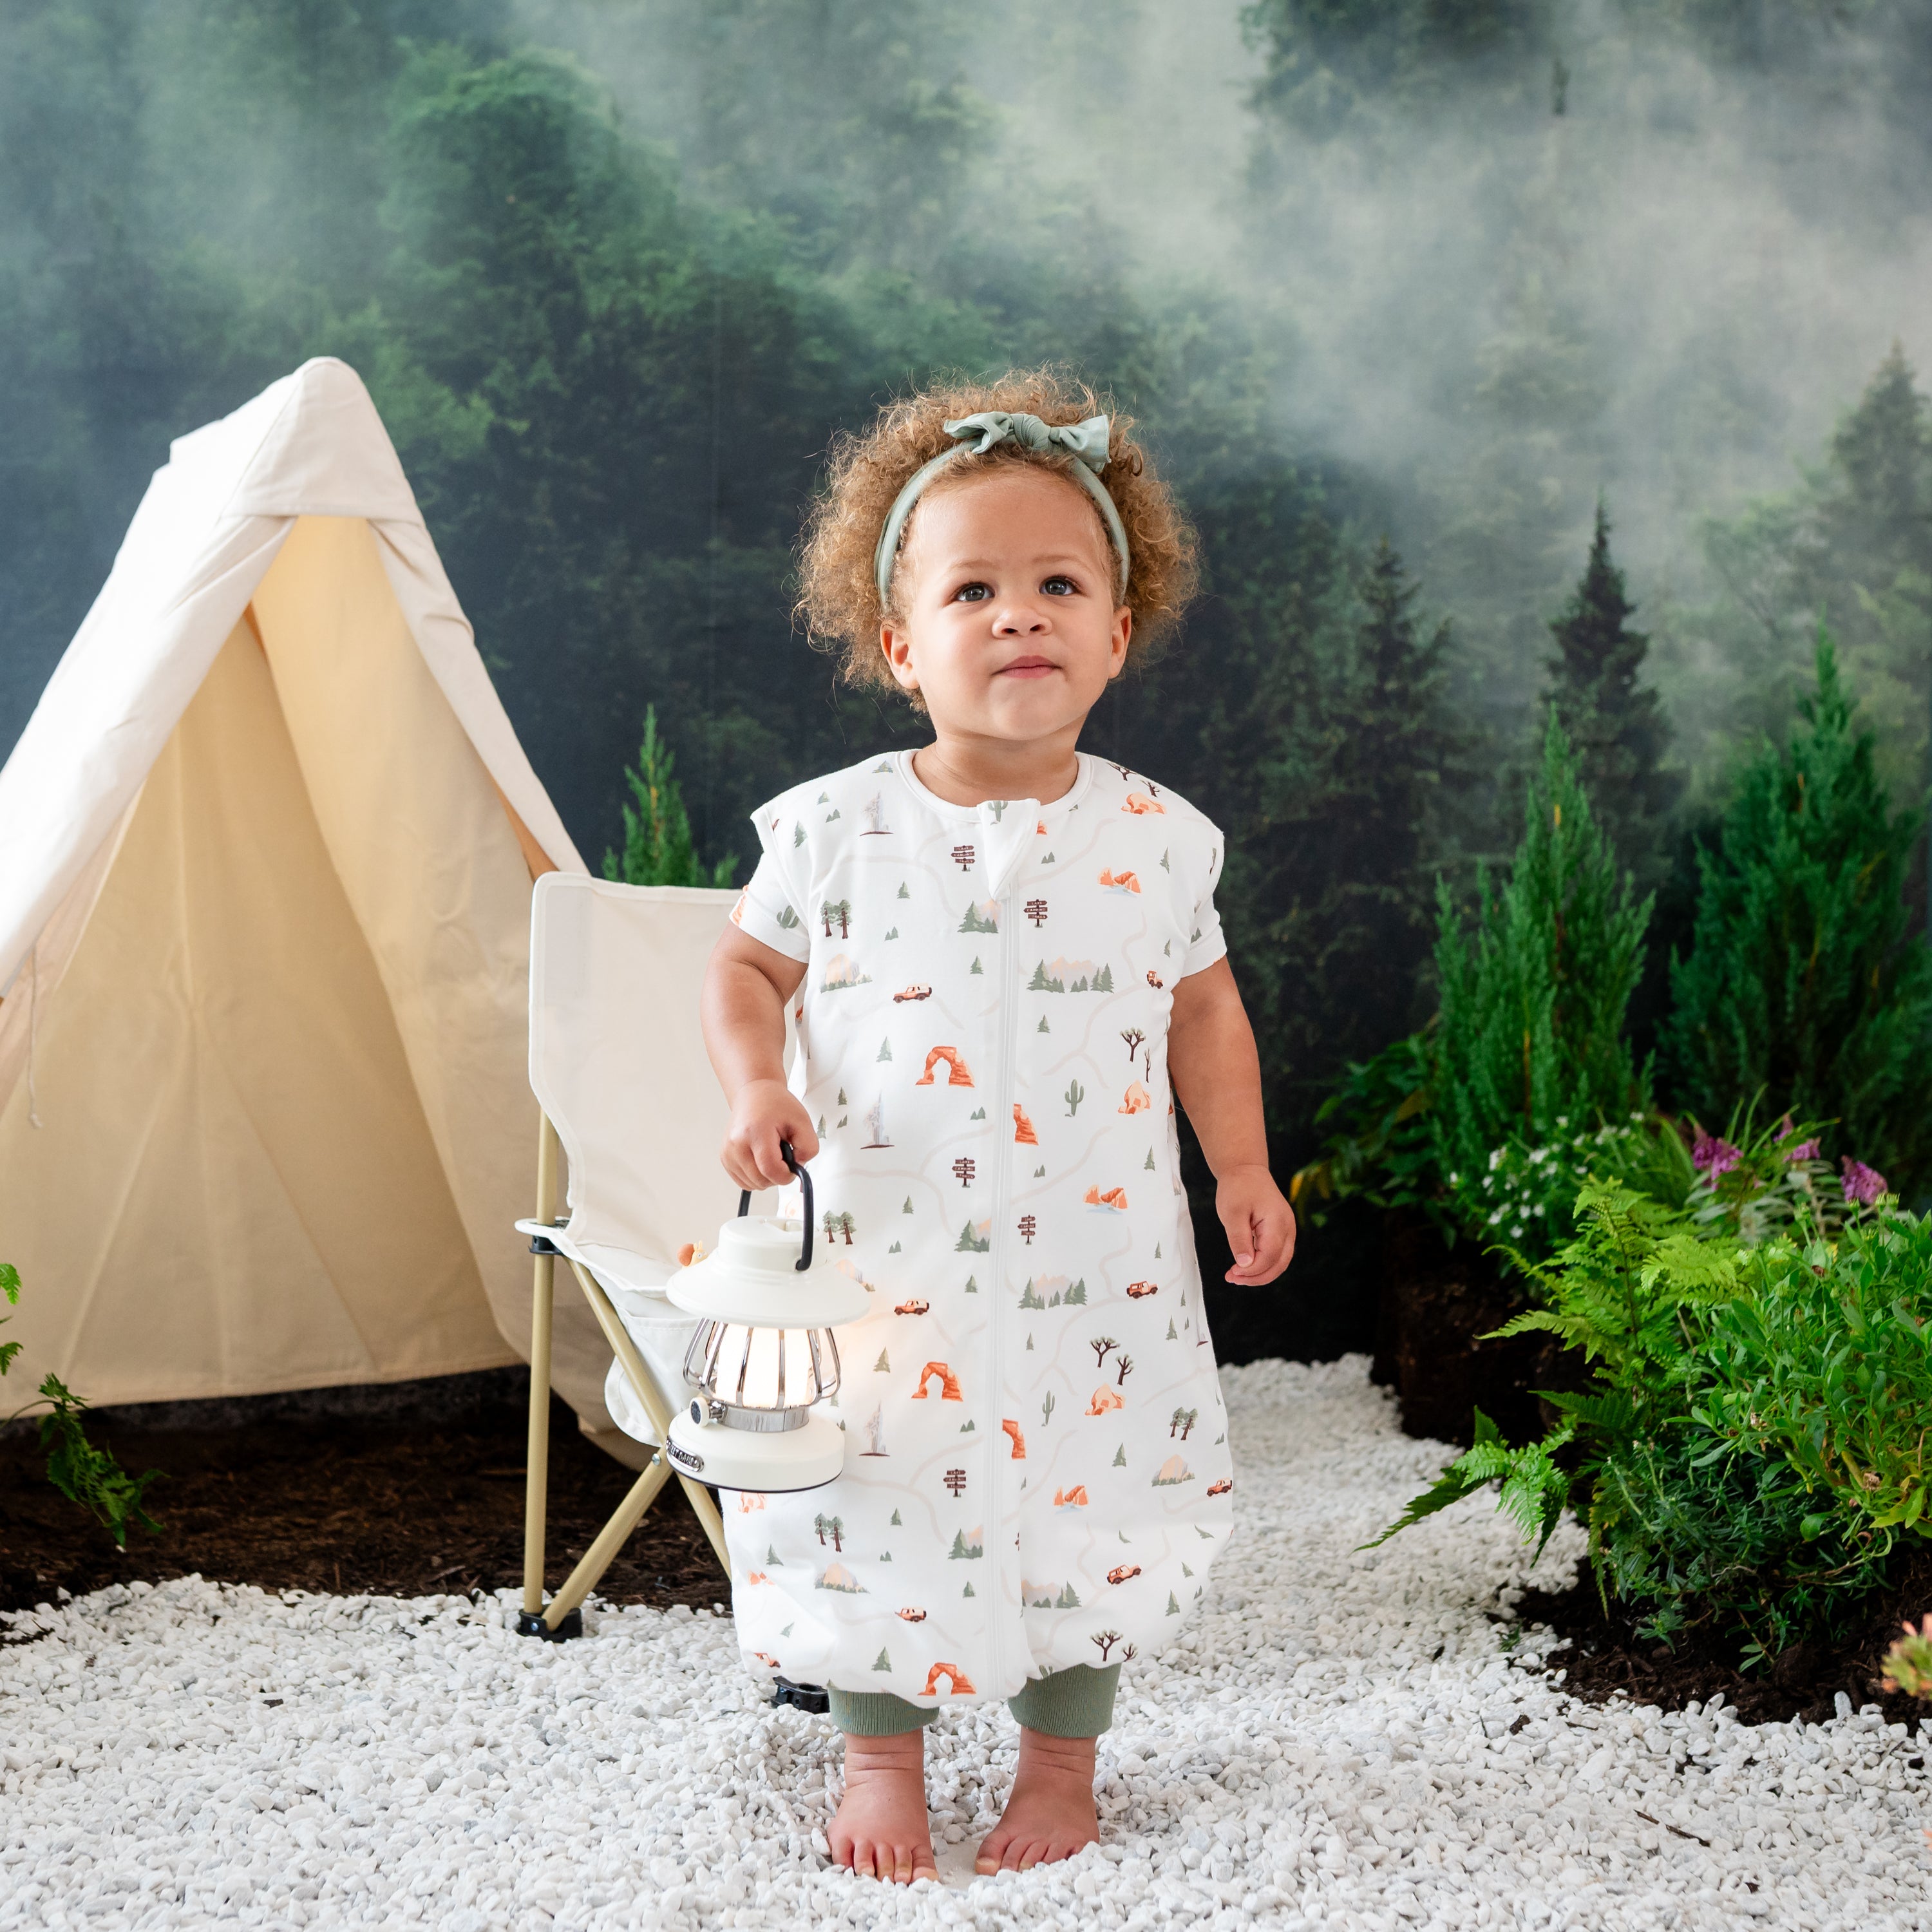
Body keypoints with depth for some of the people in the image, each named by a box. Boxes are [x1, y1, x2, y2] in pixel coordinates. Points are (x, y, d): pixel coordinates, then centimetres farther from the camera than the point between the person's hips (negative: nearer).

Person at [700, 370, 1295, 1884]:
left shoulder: (1158, 838, -4)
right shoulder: (835, 831, -8)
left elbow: (1201, 1005, 9)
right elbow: (746, 971, 5)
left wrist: (1244, 1167, 3)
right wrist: (754, 1088, -12)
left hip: (1099, 1270, 1)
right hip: (890, 1265, 0)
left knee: (1089, 1510, 10)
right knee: (881, 1509, 11)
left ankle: (1064, 1753, 36)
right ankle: (882, 1755, 35)